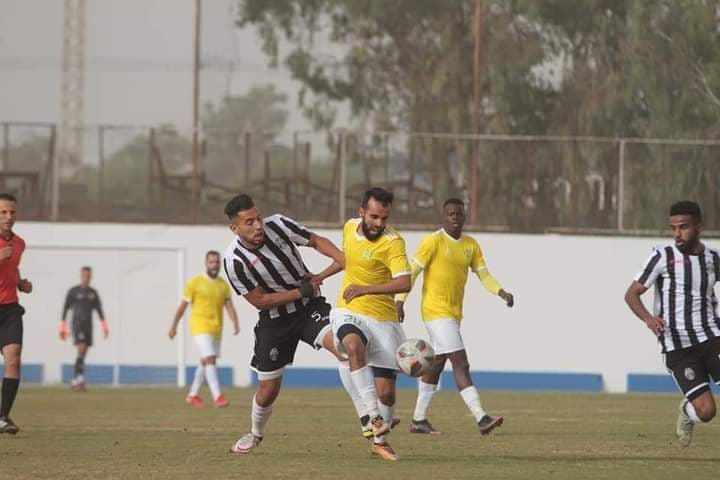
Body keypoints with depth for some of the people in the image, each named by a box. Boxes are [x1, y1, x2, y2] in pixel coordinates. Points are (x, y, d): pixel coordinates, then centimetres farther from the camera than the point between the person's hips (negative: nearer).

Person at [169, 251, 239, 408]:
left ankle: (193, 395, 31)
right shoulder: (195, 282, -6)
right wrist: (173, 326, 6)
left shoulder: (223, 285, 7)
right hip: (200, 328, -6)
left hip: (216, 329, 6)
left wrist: (236, 324, -19)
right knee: (210, 360, -19)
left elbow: (230, 307, -1)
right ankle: (218, 397, -26)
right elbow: (182, 306, 1)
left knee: (206, 363, 15)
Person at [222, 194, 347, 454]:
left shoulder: (277, 225, -14)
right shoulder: (234, 260, -20)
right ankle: (256, 434, 38)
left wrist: (343, 259, -16)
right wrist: (302, 291, -17)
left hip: (310, 306, 1)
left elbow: (315, 241, 1)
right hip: (274, 321, -1)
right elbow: (260, 300, -14)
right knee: (268, 389, 6)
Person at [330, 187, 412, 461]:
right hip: (349, 314, 2)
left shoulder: (393, 242, -16)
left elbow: (404, 283, -30)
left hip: (382, 319, -2)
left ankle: (380, 441, 26)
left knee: (385, 391, -1)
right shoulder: (350, 228, 2)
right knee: (354, 346, -35)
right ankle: (372, 417, -39)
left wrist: (366, 289, -40)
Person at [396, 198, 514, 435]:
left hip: (454, 313, 8)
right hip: (436, 311, -8)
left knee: (436, 364, 14)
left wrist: (502, 293, -7)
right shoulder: (433, 242, -9)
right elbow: (412, 271, -9)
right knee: (460, 363, -15)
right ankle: (481, 418, -22)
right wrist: (399, 301, -14)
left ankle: (419, 420, 23)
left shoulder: (471, 245, 11)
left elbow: (484, 275, 11)